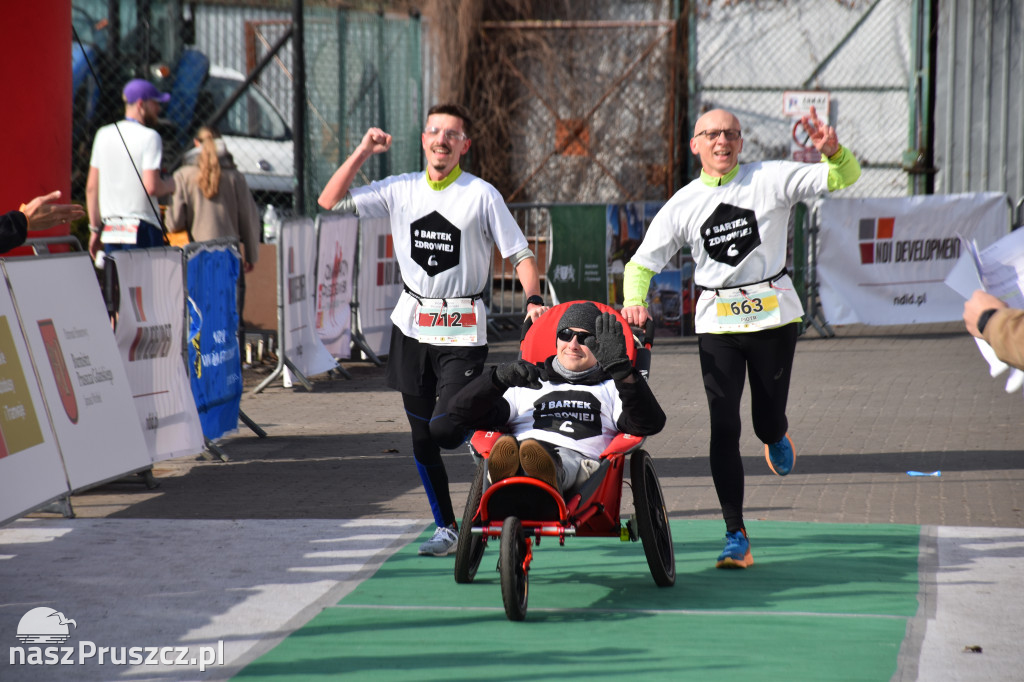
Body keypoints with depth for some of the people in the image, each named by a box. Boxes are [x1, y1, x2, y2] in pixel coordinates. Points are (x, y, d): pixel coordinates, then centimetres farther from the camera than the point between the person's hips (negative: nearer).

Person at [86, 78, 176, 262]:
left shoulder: (103, 134, 11)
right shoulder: (149, 137, -8)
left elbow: (91, 187, 11)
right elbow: (151, 187, -17)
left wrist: (95, 228, 17)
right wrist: (169, 185, 4)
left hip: (110, 230, 6)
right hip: (141, 231, -6)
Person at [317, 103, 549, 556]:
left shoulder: (482, 195, -5)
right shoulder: (400, 190, 5)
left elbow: (520, 254, -3)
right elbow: (330, 202, 4)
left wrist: (533, 299, -20)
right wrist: (364, 151, -2)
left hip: (462, 331, -4)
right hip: (412, 324, 4)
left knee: (446, 429, -15)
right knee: (421, 435, 7)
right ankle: (446, 527, 19)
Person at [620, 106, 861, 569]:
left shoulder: (771, 179, -1)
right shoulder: (682, 205, 4)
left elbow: (844, 177, -5)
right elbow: (642, 262, 8)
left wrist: (833, 151, -28)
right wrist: (634, 302, -13)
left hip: (774, 315, -1)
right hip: (717, 322, 1)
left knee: (767, 423, 5)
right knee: (723, 428, -8)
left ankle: (777, 437, 47)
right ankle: (736, 538, -5)